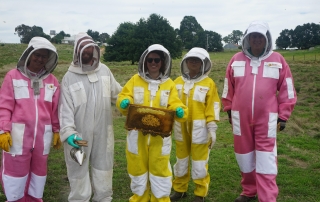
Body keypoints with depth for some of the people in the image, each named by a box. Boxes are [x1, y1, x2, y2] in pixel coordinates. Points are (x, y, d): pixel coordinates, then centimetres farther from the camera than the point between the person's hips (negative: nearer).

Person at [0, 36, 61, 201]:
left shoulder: (52, 81, 7)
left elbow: (55, 109, 10)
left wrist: (56, 131, 10)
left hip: (43, 135, 3)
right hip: (18, 135, -3)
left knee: (39, 170, 15)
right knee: (16, 170, 6)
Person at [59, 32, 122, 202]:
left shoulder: (104, 70, 2)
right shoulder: (69, 77, -8)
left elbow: (116, 93, 11)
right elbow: (65, 108, -12)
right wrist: (68, 132, -23)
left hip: (102, 133, 4)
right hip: (79, 134, -3)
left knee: (103, 168, 19)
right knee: (79, 170, 10)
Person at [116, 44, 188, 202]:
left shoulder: (169, 84, 2)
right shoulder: (135, 80, 1)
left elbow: (174, 105, -1)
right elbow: (123, 98, 0)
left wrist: (179, 110, -23)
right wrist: (124, 103, -22)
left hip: (160, 135, 0)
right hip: (137, 134, 1)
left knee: (160, 171, 9)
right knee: (138, 169, 15)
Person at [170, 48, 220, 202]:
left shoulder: (209, 83, -6)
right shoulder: (178, 82, 5)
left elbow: (213, 108, -6)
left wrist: (212, 129, -9)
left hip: (199, 129, -4)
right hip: (181, 128, 4)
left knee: (199, 162, 6)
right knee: (181, 160, 17)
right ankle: (179, 189, 32)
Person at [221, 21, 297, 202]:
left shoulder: (278, 60, -2)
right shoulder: (237, 60, 3)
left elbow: (287, 91, 2)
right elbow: (228, 89, 11)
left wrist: (283, 116, 1)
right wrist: (229, 110, 14)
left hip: (267, 120, -2)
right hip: (241, 119, 3)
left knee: (266, 163, -1)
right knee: (245, 158, 15)